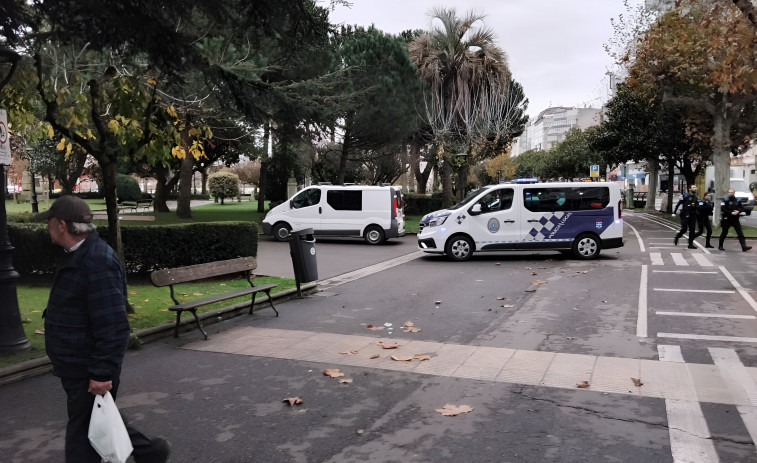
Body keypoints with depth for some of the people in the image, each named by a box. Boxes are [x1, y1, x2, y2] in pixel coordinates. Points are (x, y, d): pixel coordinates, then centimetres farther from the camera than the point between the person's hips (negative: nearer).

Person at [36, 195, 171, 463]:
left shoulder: (97, 263, -26)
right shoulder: (76, 256, 8)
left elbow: (113, 327, -28)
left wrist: (102, 373, -26)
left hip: (88, 372, -10)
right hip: (76, 367, 10)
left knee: (82, 434, 5)